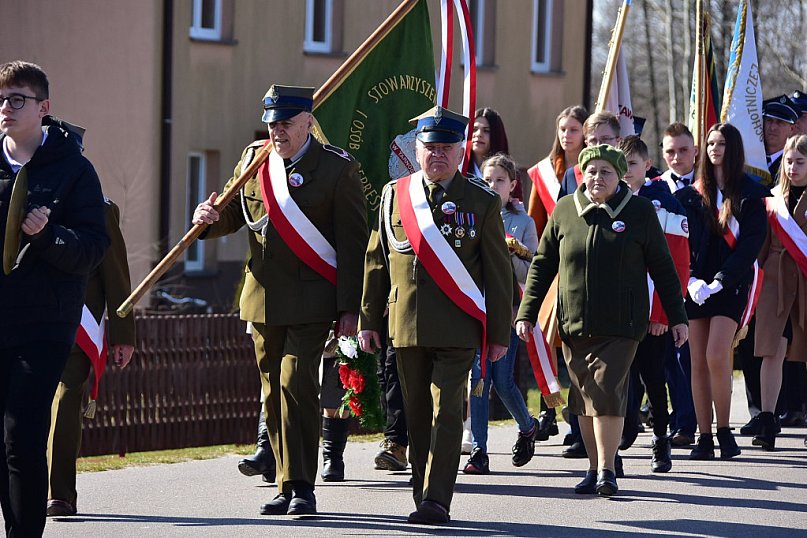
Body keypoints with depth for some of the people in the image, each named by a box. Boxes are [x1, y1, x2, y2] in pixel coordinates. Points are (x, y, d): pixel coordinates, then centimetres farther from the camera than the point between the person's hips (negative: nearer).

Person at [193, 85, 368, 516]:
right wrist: (211, 218, -6)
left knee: (296, 382, -16)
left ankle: (302, 486, -10)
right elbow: (233, 214, 20)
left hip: (312, 300, -5)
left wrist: (349, 307, -10)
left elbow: (353, 242, -6)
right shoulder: (254, 160, 8)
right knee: (274, 393, 8)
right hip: (263, 298, 5)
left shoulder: (337, 168, -5)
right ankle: (286, 488, 15)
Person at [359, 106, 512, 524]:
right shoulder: (394, 195, 10)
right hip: (406, 327, 3)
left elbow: (498, 271, 4)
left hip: (458, 328, -3)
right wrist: (369, 320, 9)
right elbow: (376, 261, 13)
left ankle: (436, 500, -11)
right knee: (417, 413, 7)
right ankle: (424, 495, 14)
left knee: (445, 410, -9)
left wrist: (499, 332, 0)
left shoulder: (482, 202, 3)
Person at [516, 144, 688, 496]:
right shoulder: (564, 211, 6)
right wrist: (526, 313, 6)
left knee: (607, 392, -12)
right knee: (583, 397, 7)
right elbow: (542, 265, 11)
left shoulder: (640, 212, 1)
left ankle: (607, 471, -7)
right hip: (574, 323, 3)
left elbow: (662, 267, 6)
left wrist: (677, 317, 5)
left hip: (620, 325, -3)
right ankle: (594, 468, 18)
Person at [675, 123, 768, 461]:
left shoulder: (751, 193, 2)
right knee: (698, 363, 1)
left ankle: (724, 430, -2)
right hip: (695, 287, 3)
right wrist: (691, 279, -9)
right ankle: (704, 437, 4)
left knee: (716, 357, -16)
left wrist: (721, 280, -13)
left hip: (731, 285, -3)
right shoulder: (691, 194, 10)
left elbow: (752, 242, -5)